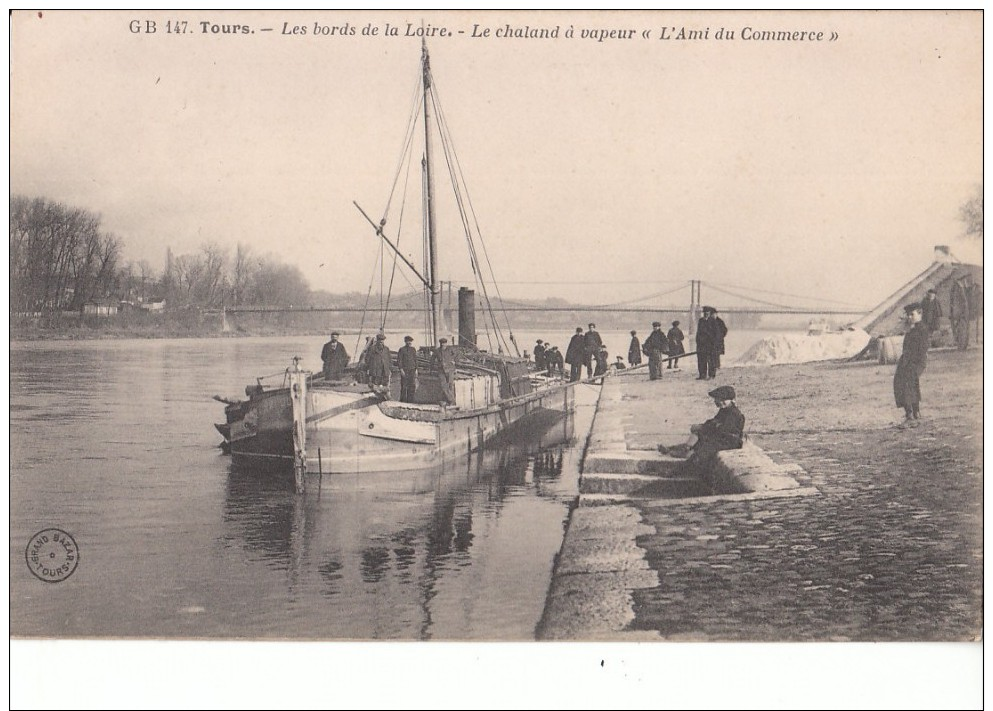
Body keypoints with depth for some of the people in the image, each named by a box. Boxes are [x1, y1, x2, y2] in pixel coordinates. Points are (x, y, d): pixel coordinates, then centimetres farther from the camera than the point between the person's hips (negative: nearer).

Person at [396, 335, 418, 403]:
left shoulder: (413, 349, 12)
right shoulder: (402, 350, -2)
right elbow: (399, 361, -4)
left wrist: (416, 369, 10)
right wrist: (401, 370, -13)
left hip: (412, 370, 4)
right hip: (404, 370, -4)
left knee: (412, 386, 1)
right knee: (404, 386, -3)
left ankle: (410, 401, 7)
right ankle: (403, 401, 4)